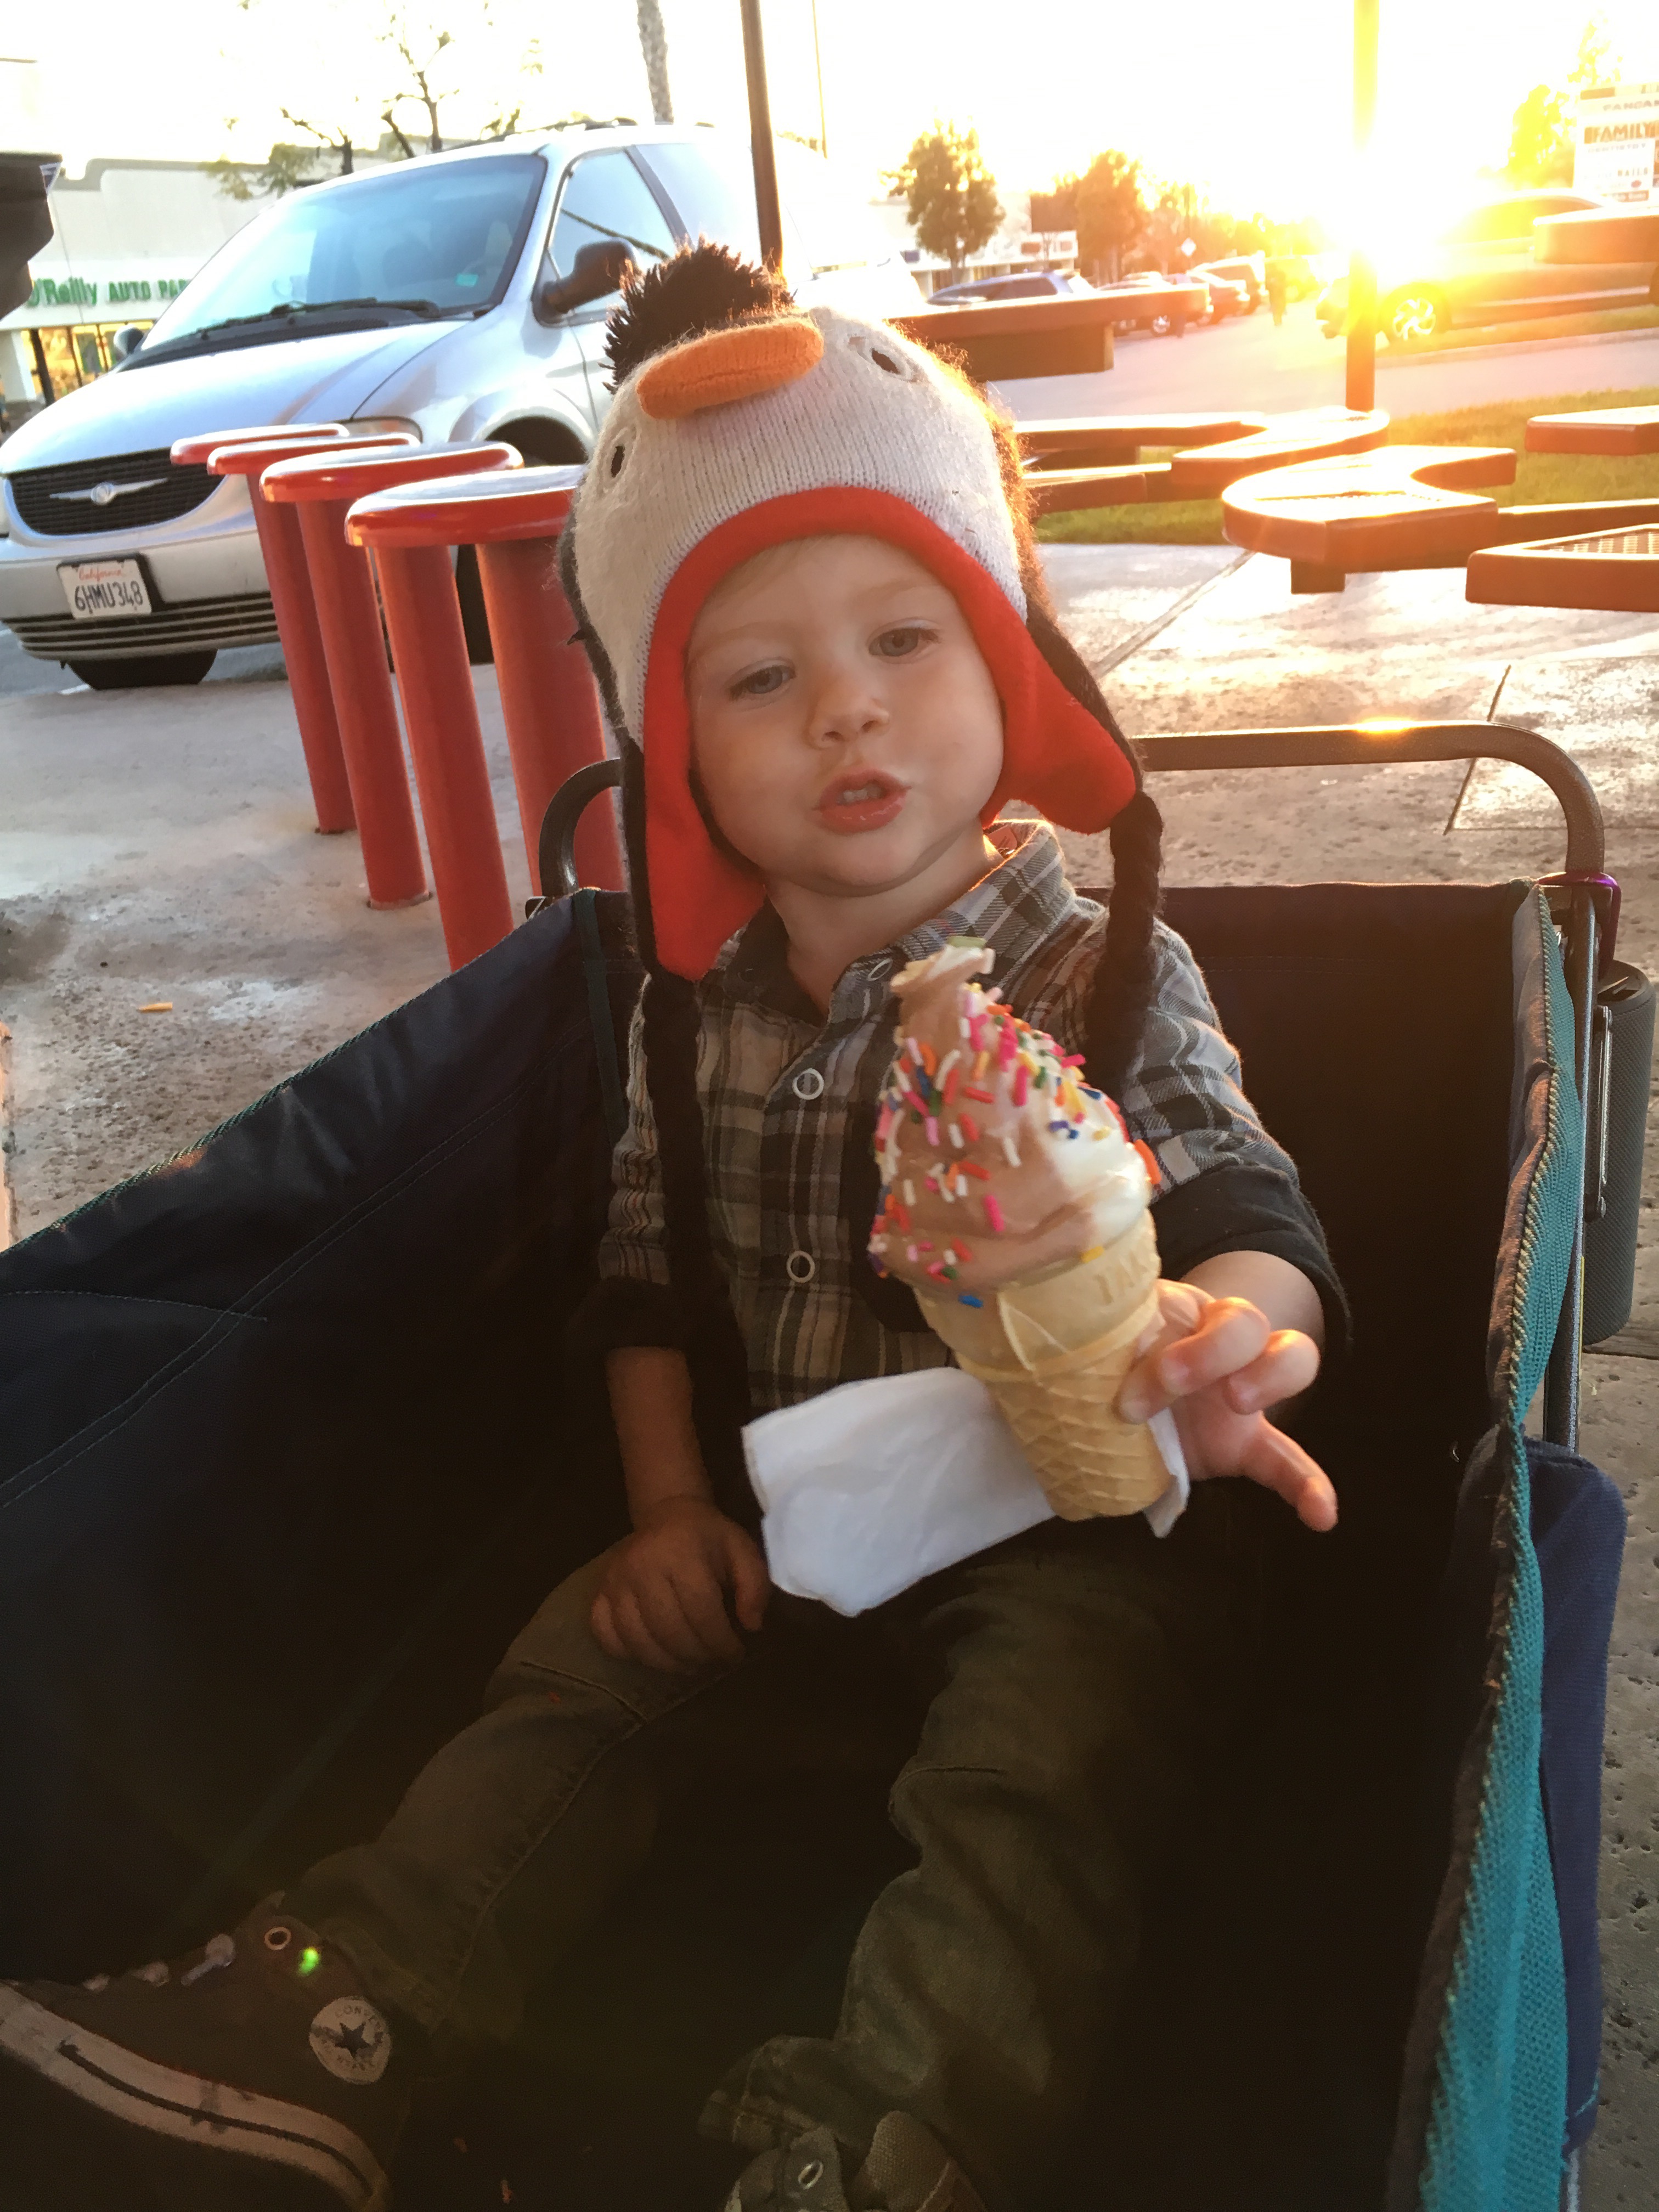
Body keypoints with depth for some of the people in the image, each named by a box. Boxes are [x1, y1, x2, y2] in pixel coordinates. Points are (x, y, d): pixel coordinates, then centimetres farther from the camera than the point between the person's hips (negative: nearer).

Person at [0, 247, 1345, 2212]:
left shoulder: (1101, 977, -13)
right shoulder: (698, 1012, 0)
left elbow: (1240, 1202, -24)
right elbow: (645, 1270, 9)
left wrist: (1223, 1335, -48)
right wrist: (668, 1502, -1)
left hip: (1055, 1530, -3)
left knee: (1042, 1765, -26)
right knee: (574, 1676, -7)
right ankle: (330, 2021, -8)